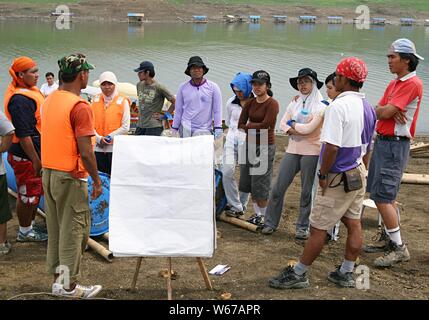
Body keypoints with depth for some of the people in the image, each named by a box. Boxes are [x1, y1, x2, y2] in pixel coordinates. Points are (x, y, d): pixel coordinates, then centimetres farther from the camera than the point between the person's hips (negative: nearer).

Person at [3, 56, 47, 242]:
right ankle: (25, 232, 19)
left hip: (35, 152, 10)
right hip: (26, 156, -10)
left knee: (35, 192, 22)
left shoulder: (29, 91, 10)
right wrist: (35, 160, -23)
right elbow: (23, 134, -25)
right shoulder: (19, 99, -23)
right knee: (28, 194, 4)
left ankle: (31, 225, 37)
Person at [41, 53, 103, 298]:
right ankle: (69, 286, 8)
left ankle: (58, 277, 25)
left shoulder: (49, 101, 8)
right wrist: (97, 180, -10)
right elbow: (85, 152, -20)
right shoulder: (80, 107, -18)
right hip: (70, 177, -8)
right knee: (74, 231, 1)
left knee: (55, 229, 15)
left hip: (48, 173, 8)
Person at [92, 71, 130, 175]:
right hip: (98, 148, 3)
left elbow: (125, 127, -4)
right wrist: (99, 138, -11)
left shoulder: (123, 101, 0)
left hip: (116, 148, -3)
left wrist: (109, 137, -9)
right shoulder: (95, 100, 8)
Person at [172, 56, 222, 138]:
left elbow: (217, 110, 2)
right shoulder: (183, 87, 6)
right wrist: (174, 128, 9)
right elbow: (178, 110, 11)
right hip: (186, 130, 1)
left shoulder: (213, 87, 1)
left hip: (205, 130, -1)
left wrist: (218, 128, -4)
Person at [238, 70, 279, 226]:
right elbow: (240, 125, 2)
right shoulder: (250, 103, 8)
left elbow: (266, 125, -18)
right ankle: (257, 213, 25)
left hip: (265, 146, -7)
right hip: (249, 145, 7)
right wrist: (255, 129, -13)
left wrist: (248, 126, -6)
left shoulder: (272, 104, -11)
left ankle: (263, 216, 13)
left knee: (261, 183, 0)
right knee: (249, 182, 11)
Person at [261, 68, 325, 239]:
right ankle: (270, 223, 14)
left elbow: (309, 128, -14)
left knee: (307, 191, 4)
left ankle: (302, 227, 15)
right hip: (292, 149, 5)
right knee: (278, 187, 3)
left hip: (311, 151, -5)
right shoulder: (294, 103, 11)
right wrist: (296, 130, -11)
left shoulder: (321, 105, -6)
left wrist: (293, 124, 0)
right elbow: (283, 124, 6)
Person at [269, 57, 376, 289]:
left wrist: (323, 174, -14)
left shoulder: (338, 106, -20)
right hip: (358, 174, 9)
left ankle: (298, 274, 7)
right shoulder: (367, 108, 9)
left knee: (318, 228, -1)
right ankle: (346, 274, 23)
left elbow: (332, 146, -25)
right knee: (353, 223, 13)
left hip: (339, 177, -9)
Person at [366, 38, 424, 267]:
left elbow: (384, 112, -20)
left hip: (395, 145, -9)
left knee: (382, 196, -11)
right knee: (386, 196, 13)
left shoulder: (413, 83, -14)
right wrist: (389, 110, -13)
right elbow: (379, 111, 9)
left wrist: (384, 110, 3)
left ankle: (399, 248, -5)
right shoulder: (394, 83, 17)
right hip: (382, 142, 10)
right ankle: (391, 240, 23)